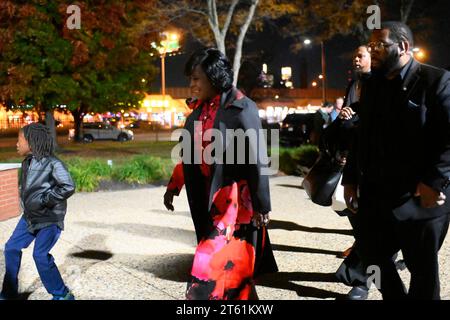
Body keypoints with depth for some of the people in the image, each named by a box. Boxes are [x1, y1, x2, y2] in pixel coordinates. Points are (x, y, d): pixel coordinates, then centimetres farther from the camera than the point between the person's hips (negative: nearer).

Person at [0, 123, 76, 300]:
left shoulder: (52, 163, -20)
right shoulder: (26, 162, 4)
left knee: (40, 255, -10)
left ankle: (62, 294, 8)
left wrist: (44, 200, -23)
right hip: (30, 216, 8)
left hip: (50, 219, -8)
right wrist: (25, 200, 6)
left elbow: (68, 187, -27)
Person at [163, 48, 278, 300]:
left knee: (221, 259, -5)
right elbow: (187, 152, 16)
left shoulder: (241, 108, -13)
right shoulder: (200, 109, 8)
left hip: (234, 197, -6)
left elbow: (257, 158, -14)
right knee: (233, 260, 14)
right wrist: (173, 186, 17)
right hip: (207, 197, 7)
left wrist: (262, 205, -14)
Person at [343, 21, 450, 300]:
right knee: (372, 253, 14)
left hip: (420, 199, -6)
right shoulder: (371, 85, 12)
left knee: (422, 266, 10)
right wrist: (351, 178, 11)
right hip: (376, 196, 6)